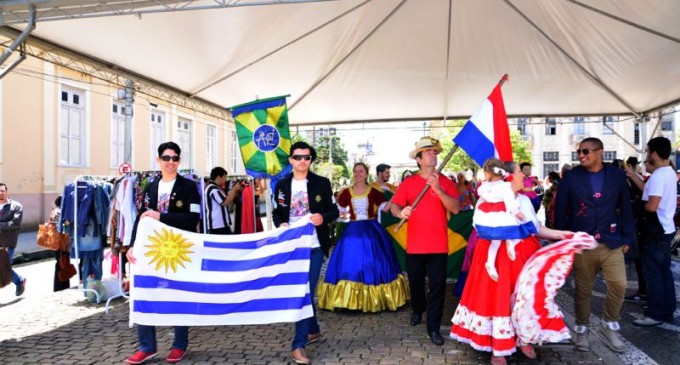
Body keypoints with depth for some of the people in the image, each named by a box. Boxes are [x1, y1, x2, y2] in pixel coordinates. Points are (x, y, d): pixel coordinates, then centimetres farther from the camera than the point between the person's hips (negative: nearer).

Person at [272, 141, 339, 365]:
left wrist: (323, 217, -17)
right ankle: (313, 330, 36)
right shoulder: (282, 185, 7)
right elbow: (276, 212, 13)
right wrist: (280, 224, -9)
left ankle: (298, 346, -2)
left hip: (313, 246, -3)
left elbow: (334, 210, 4)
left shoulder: (322, 183, 1)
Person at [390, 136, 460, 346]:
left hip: (438, 245, -1)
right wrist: (400, 212, -28)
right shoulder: (408, 183, 2)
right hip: (414, 245, 1)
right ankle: (417, 311, 44)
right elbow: (394, 205, -4)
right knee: (415, 282, 17)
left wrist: (438, 189, -21)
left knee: (437, 286, -1)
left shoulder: (446, 182, 1)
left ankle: (433, 328, 9)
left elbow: (455, 209, -10)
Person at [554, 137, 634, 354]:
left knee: (619, 285, -4)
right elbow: (560, 210, -1)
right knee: (583, 289, 9)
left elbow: (625, 208, 7)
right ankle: (581, 329, 26)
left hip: (611, 242, 1)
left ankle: (609, 326, 20)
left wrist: (627, 238, 5)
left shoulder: (617, 175, 3)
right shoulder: (571, 177, -2)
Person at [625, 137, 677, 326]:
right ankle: (667, 311, 24)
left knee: (653, 274, -1)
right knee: (664, 271, 15)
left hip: (656, 232, -10)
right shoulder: (668, 173, 11)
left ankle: (655, 314, 7)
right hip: (665, 230, 10)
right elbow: (650, 190, 16)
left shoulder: (658, 175, -21)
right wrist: (632, 174, 17)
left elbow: (651, 206, -26)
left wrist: (639, 207, -6)